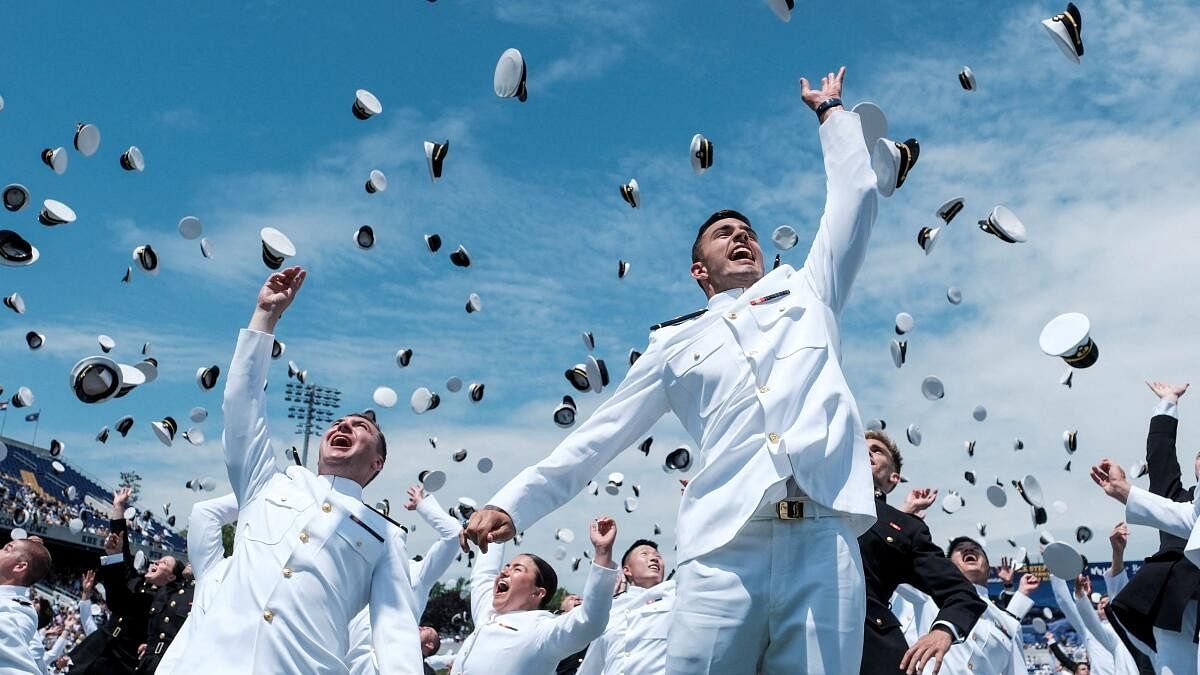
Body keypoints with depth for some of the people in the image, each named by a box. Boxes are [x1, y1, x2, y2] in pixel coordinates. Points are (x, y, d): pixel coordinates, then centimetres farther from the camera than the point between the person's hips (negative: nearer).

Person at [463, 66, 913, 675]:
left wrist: (829, 109, 33)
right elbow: (599, 436, 16)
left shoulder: (807, 293, 23)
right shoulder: (676, 343, 20)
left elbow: (855, 195, 21)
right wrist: (514, 503, 8)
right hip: (723, 550, 0)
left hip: (824, 541, 1)